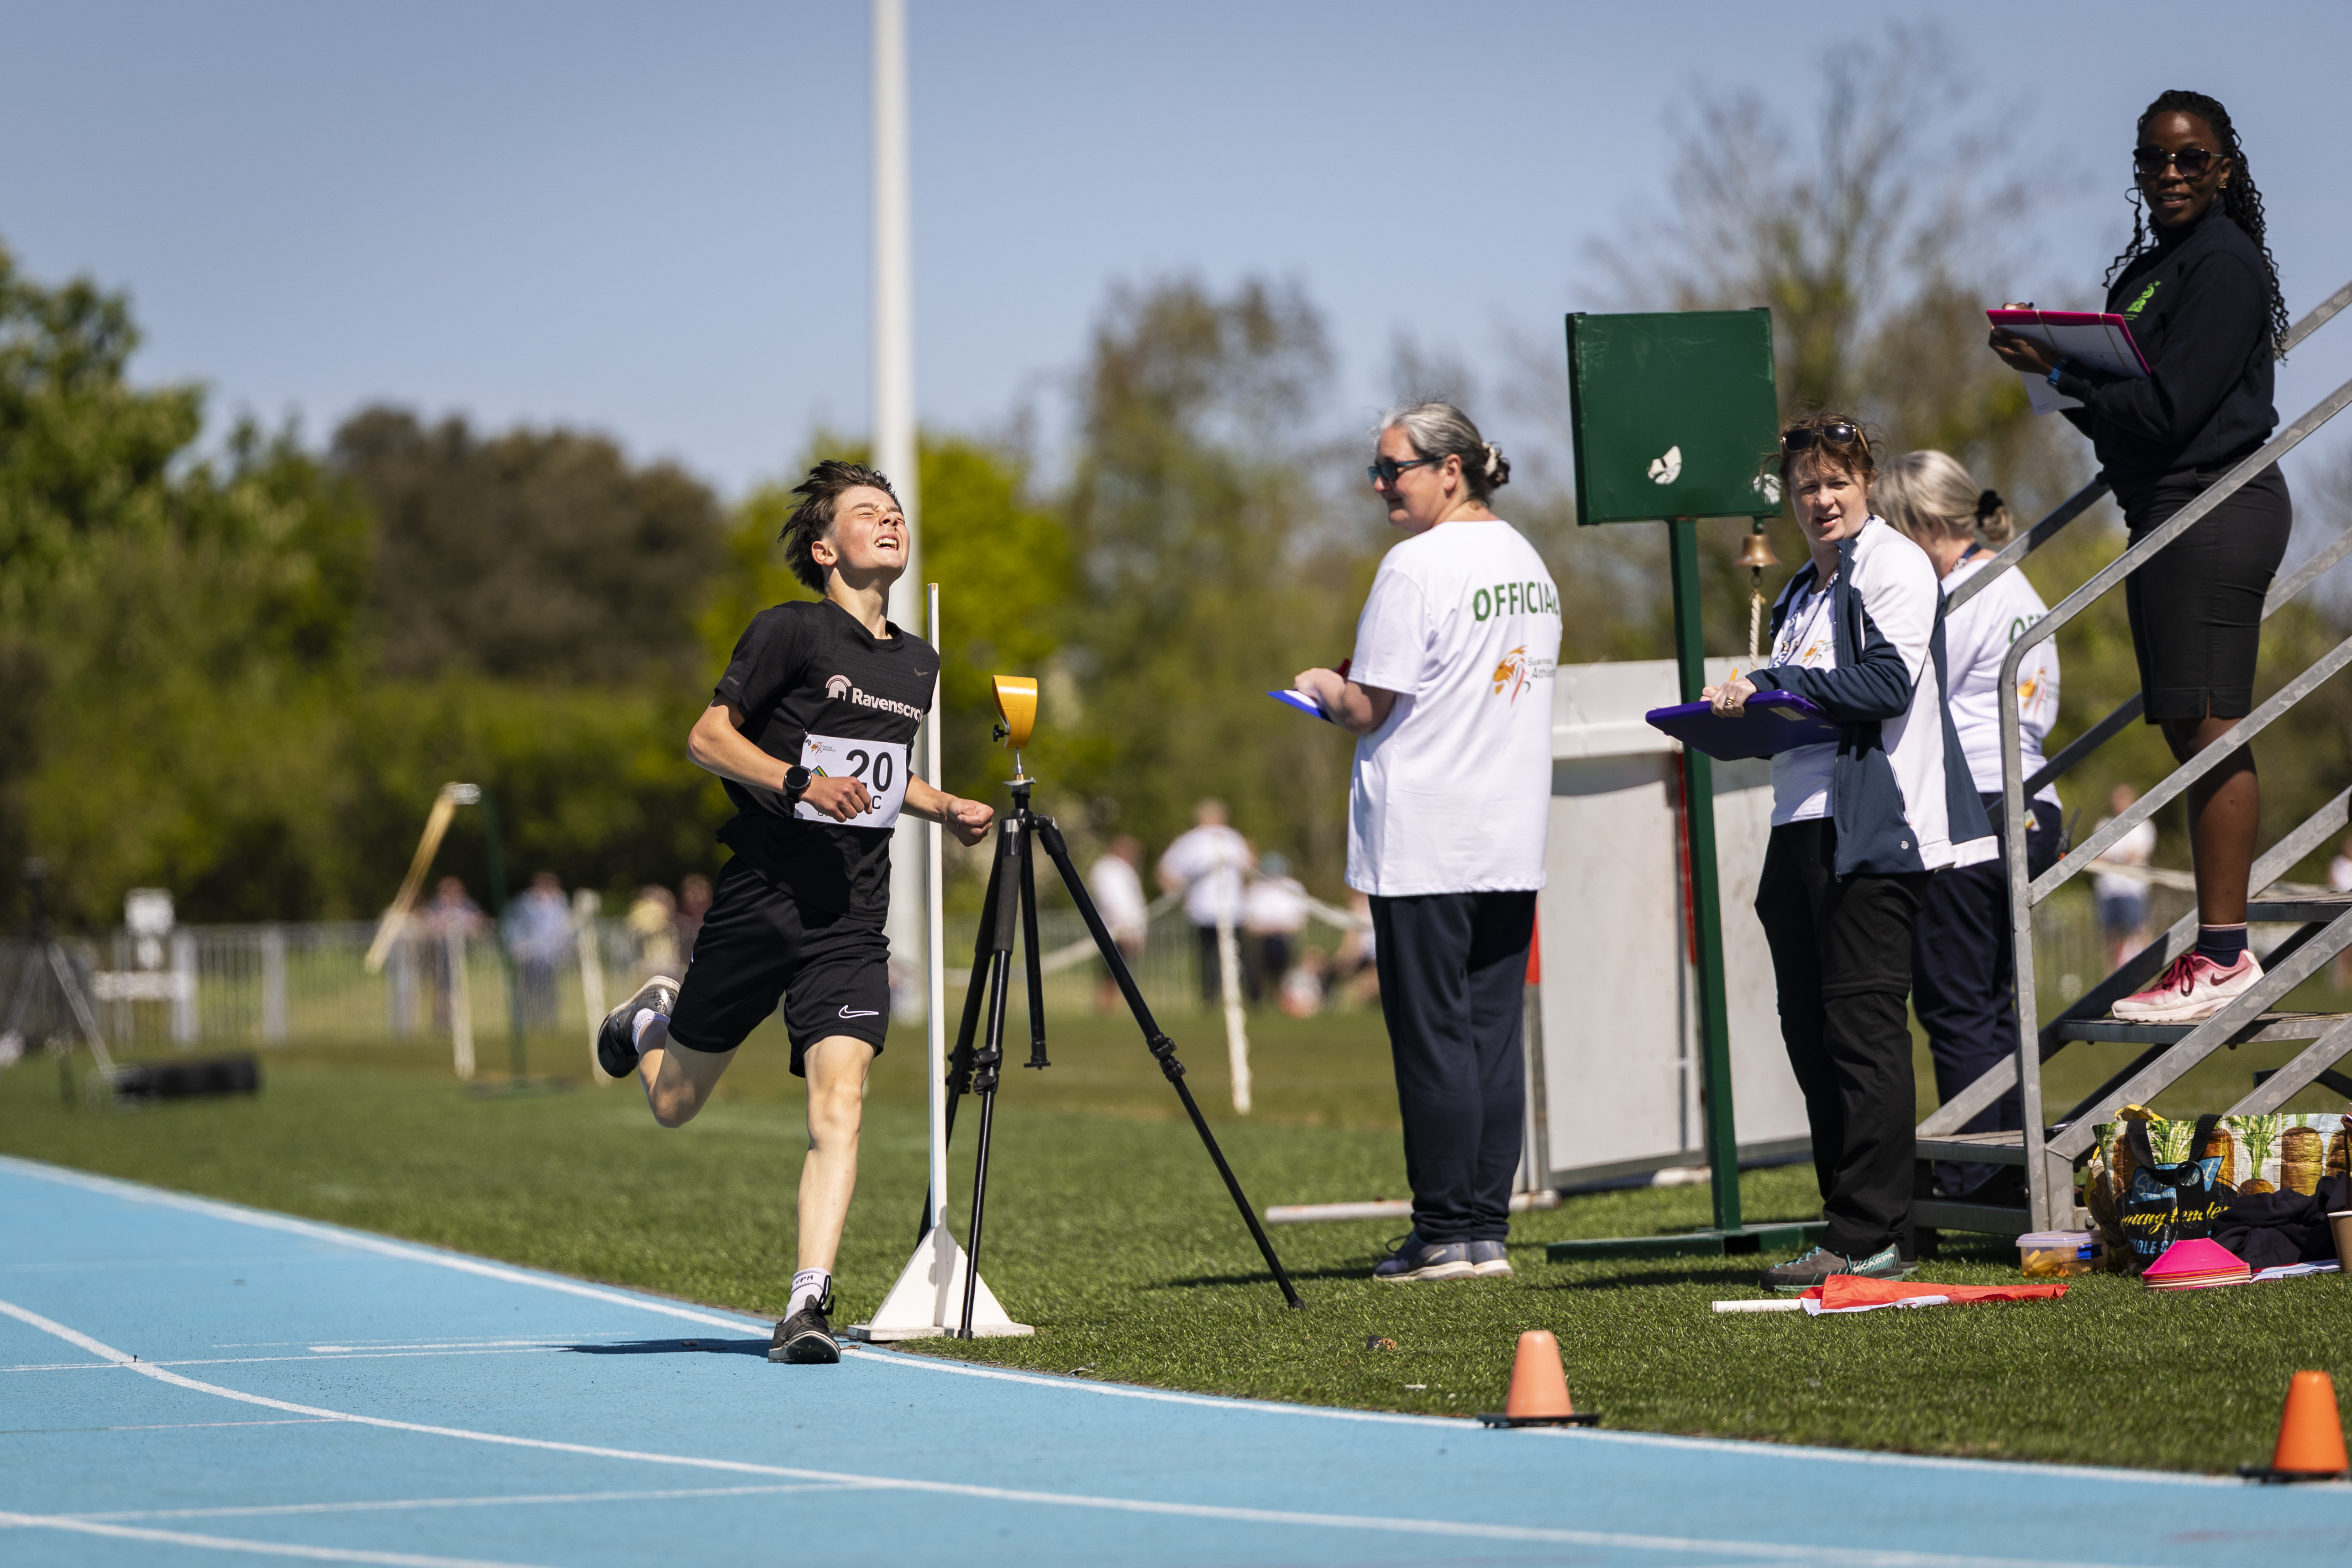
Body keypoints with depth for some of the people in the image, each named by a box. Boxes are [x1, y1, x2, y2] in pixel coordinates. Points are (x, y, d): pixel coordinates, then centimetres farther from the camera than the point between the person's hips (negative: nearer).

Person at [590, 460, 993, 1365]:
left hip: (852, 926, 4)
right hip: (759, 906, -4)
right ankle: (651, 1018, 45)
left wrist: (945, 808, 12)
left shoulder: (918, 663, 14)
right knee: (675, 1105, 10)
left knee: (839, 1103, -15)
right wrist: (800, 783, -20)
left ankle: (809, 1307, -17)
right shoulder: (793, 632, -7)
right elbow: (708, 737, -8)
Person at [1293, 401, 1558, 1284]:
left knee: (1432, 1036, -2)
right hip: (1512, 839, 7)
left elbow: (1369, 709, -12)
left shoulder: (1416, 566, -12)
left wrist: (1320, 686, 9)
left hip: (1424, 841, -7)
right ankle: (1488, 1229, 9)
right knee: (1494, 1033, 8)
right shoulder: (1528, 563, 14)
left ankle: (1446, 1235, -1)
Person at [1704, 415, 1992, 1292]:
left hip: (1871, 828, -9)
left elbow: (1887, 683, -16)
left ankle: (1871, 1239, -9)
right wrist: (1741, 717, 12)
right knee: (1811, 1033, 7)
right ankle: (1848, 1224, 12)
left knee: (1862, 1030, -10)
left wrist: (1769, 686, -13)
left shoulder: (1894, 567, -3)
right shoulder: (1805, 591, 24)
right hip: (1801, 826, 9)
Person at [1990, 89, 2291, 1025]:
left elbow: (2169, 406, -17)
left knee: (2208, 728, -11)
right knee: (2189, 732, 9)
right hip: (2165, 509, 10)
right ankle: (2219, 948, 11)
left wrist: (2063, 375, -12)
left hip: (2212, 508, -10)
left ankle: (2225, 954, -12)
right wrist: (2072, 382, 1)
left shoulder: (2223, 263, -10)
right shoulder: (2153, 266, 20)